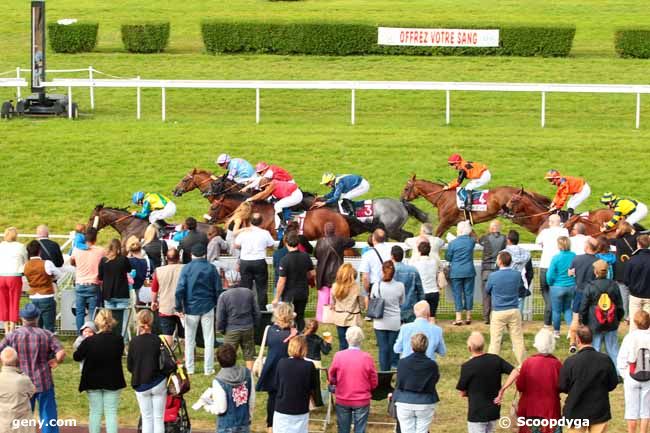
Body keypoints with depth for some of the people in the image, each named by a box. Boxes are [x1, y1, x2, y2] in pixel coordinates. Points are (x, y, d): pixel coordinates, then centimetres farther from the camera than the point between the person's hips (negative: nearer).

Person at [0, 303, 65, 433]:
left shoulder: (12, 336, -4)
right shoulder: (46, 335, -8)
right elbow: (61, 353, -17)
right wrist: (56, 361, 2)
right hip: (44, 383, -1)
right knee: (48, 416, 7)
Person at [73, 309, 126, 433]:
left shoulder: (89, 341, -16)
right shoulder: (118, 340, -12)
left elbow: (76, 357, -5)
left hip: (93, 381, 0)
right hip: (113, 381, 0)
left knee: (95, 412, 9)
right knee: (111, 413, 4)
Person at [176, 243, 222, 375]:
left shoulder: (186, 268, -7)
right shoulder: (211, 268, -3)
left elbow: (180, 290, -12)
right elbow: (218, 289, 0)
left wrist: (179, 307, -5)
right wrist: (218, 304, 15)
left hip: (191, 307, -1)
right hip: (207, 307, 1)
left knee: (190, 339, 12)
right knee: (209, 339, 7)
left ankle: (189, 368, 14)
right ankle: (208, 369, 7)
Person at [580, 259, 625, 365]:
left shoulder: (590, 287, -10)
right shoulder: (613, 285, -1)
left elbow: (583, 307, -5)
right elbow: (620, 306, 7)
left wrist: (583, 321, 8)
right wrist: (618, 320, 20)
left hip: (594, 326, -3)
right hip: (611, 325, 3)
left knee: (595, 350, 3)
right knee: (613, 350, 8)